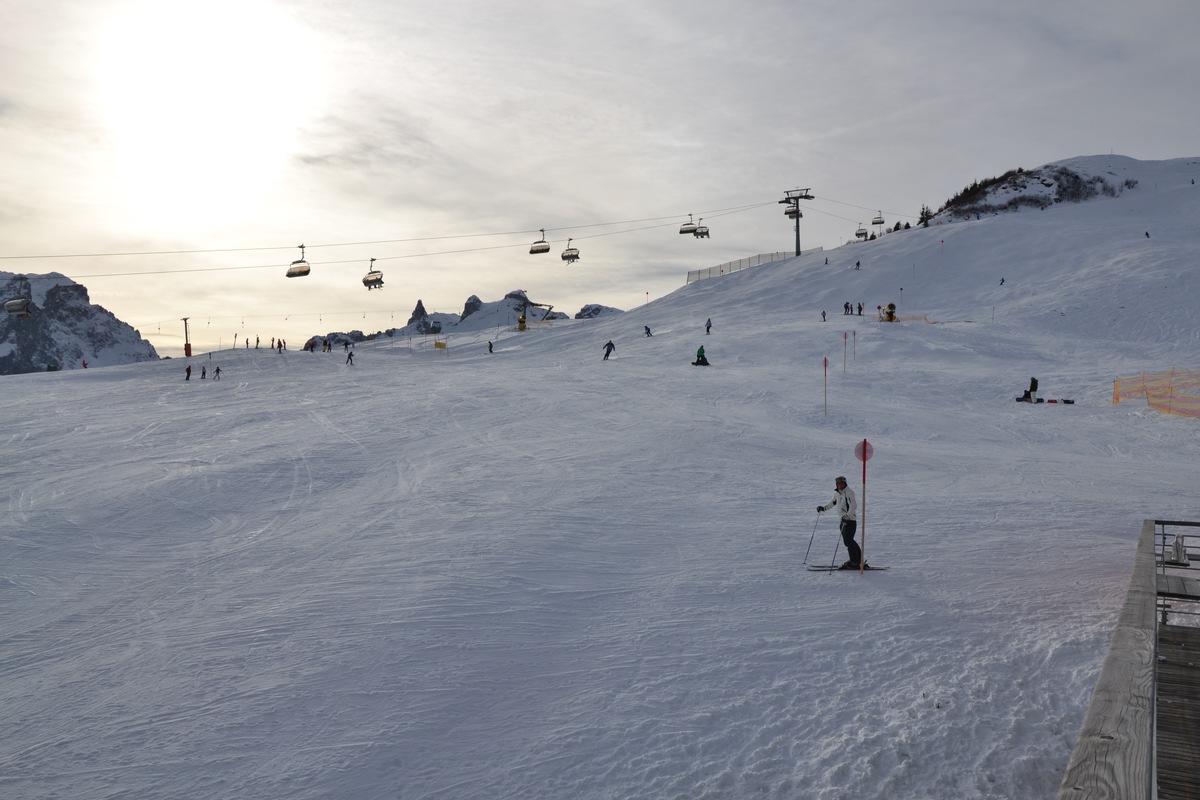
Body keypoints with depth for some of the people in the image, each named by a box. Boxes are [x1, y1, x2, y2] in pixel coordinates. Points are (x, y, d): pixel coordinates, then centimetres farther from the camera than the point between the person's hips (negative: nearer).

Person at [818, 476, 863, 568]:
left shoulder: (849, 492, -16)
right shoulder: (837, 493, 11)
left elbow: (853, 506, -26)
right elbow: (833, 502, 29)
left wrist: (848, 515, -38)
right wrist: (823, 508, 19)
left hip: (851, 519, -9)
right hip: (844, 519, 9)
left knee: (848, 540, -12)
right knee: (847, 540, 12)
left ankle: (855, 562, -8)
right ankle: (858, 558, 22)